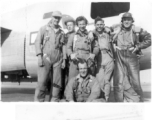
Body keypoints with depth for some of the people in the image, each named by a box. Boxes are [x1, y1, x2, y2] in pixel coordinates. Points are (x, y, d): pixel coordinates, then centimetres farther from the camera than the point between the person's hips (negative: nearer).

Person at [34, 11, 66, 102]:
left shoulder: (61, 32, 16)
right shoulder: (44, 29, 8)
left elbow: (63, 46, 13)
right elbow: (38, 42, 1)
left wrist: (64, 60, 5)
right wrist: (39, 56, -10)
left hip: (58, 59, 3)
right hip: (46, 58, -3)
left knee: (57, 83, 2)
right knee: (42, 81, -8)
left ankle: (54, 101, 10)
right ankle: (38, 100, -1)